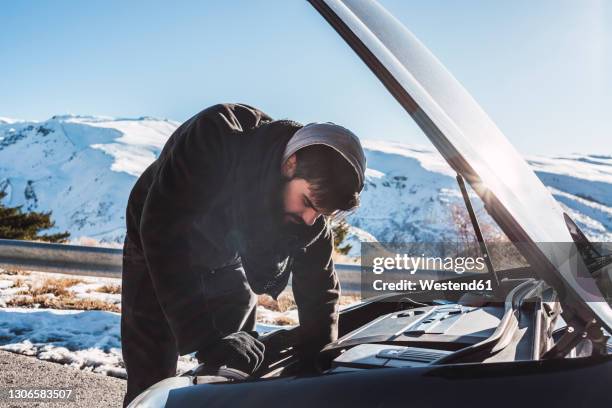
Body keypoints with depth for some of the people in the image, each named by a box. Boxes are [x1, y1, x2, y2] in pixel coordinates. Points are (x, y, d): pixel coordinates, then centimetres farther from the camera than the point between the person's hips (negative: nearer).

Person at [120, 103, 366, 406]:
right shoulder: (218, 137, -38)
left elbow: (319, 293, -11)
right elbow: (162, 232, -42)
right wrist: (206, 339, -45)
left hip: (225, 267, 4)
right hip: (157, 253, -3)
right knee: (151, 380, -5)